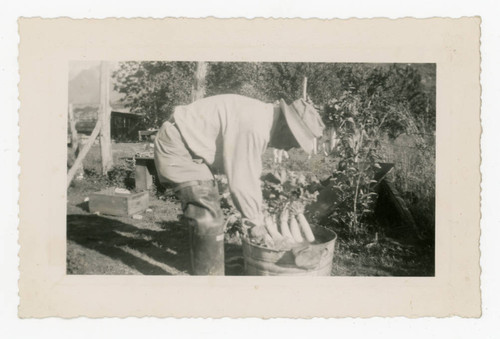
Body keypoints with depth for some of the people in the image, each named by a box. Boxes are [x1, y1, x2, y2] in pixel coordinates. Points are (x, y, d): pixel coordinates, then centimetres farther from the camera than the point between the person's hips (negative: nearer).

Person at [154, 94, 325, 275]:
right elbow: (240, 182, -24)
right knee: (209, 220, -13)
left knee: (208, 215, 18)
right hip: (177, 147, -11)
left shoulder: (261, 119, 6)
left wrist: (257, 214, 14)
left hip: (188, 147, 11)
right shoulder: (254, 129, -27)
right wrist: (255, 219, -9)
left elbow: (249, 174, 14)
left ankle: (205, 272, 30)